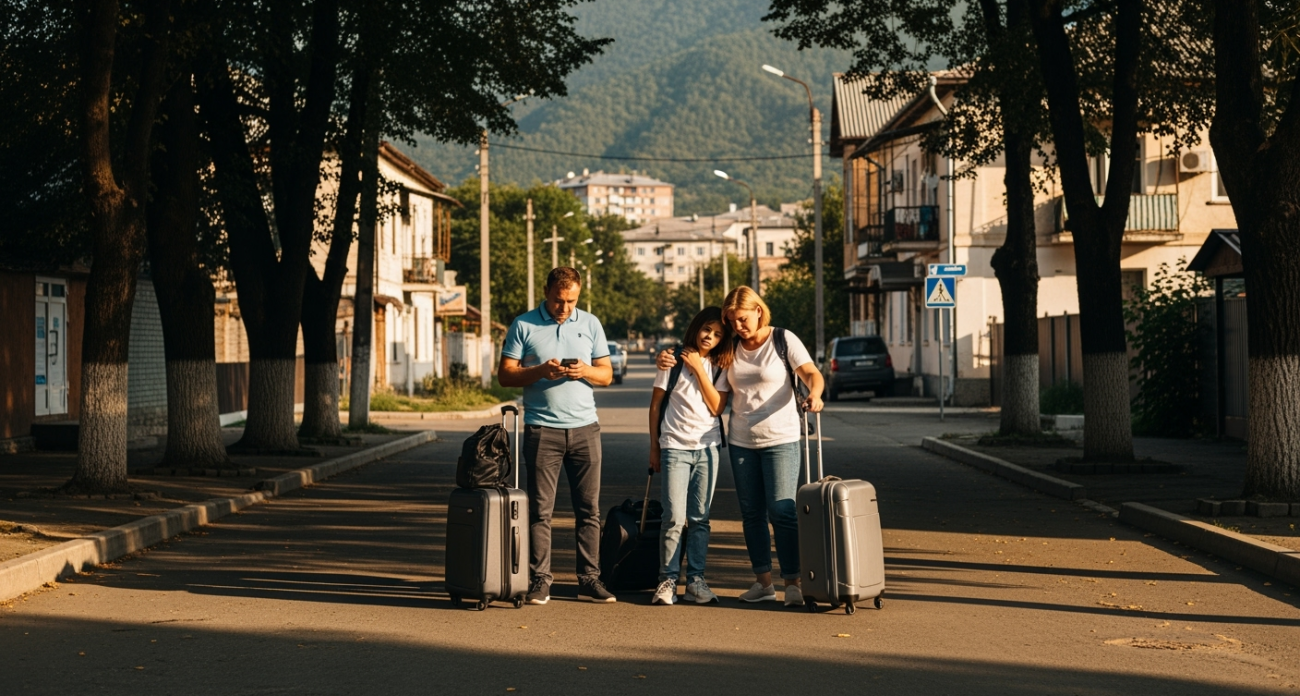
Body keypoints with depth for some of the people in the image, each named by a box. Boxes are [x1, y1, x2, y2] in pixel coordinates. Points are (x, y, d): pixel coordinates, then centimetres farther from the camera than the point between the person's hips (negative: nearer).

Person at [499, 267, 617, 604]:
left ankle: (589, 579, 7)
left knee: (589, 509, 3)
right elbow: (505, 374, -1)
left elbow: (607, 374, 11)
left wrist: (586, 371, -11)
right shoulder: (524, 325, 3)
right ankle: (540, 580, 3)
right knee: (540, 509, -1)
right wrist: (540, 371, -17)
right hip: (542, 429, -2)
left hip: (585, 427, 3)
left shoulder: (591, 324, 11)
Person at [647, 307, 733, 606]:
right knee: (674, 517, -9)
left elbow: (717, 407, -5)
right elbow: (656, 404, 5)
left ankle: (695, 581, 10)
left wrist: (699, 369, -9)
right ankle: (667, 580, -1)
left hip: (707, 447, 2)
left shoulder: (720, 367, 7)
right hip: (675, 447, -2)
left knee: (700, 518, 4)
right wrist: (654, 446, 4)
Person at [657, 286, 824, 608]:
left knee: (782, 511, -10)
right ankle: (763, 582, 15)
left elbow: (811, 374, -13)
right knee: (751, 514, 8)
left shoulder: (784, 340, -5)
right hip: (741, 441, 5)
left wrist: (814, 394, -35)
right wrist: (671, 361, -2)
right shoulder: (731, 347, 8)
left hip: (781, 439, -5)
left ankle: (792, 583, -7)